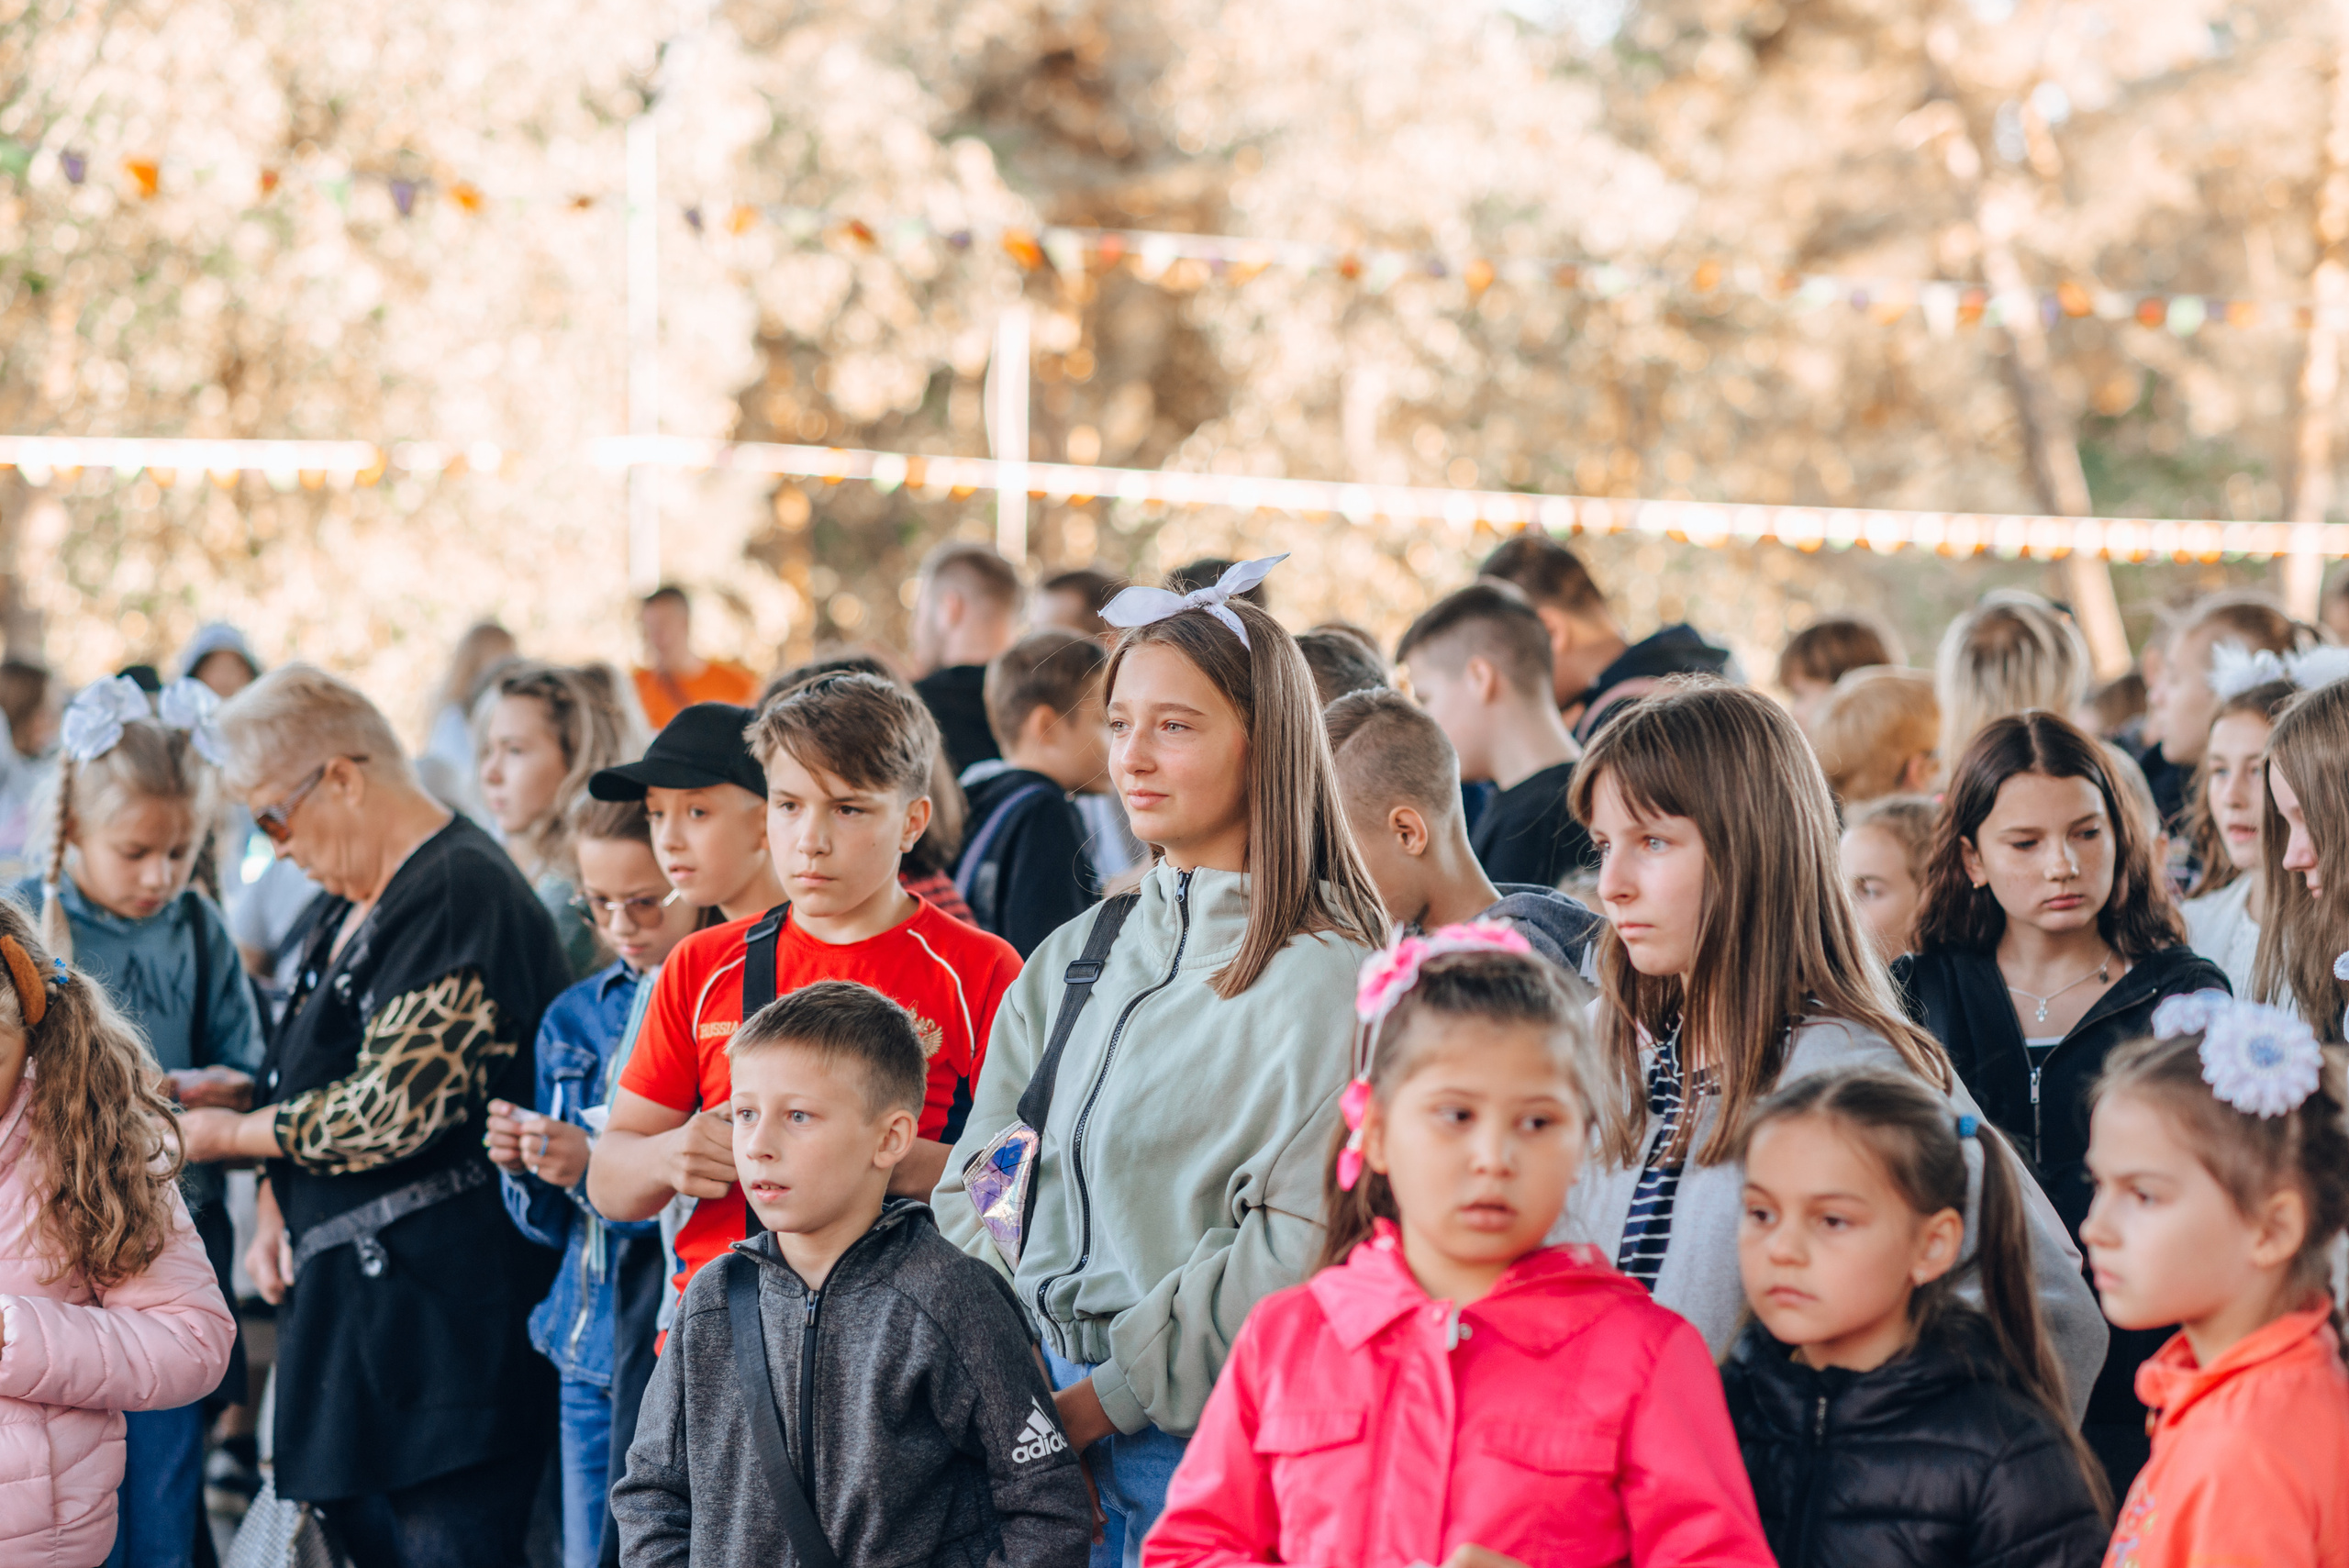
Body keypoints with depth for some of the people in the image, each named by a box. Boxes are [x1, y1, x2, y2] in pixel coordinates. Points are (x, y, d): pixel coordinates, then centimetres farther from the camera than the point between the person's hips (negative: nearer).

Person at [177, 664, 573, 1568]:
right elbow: (311, 1077, 23)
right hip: (351, 1291, 10)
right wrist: (272, 1206, 5)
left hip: (447, 1310, -10)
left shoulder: (461, 896, -17)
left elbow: (384, 1114, -21)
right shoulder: (355, 902, 16)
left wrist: (225, 1136, -6)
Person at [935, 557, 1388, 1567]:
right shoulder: (1073, 961, 12)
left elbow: (1297, 1244, -16)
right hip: (1043, 1415, 6)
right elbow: (976, 1182, 12)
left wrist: (1105, 1397, -16)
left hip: (1208, 1435, -6)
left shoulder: (1321, 981, -9)